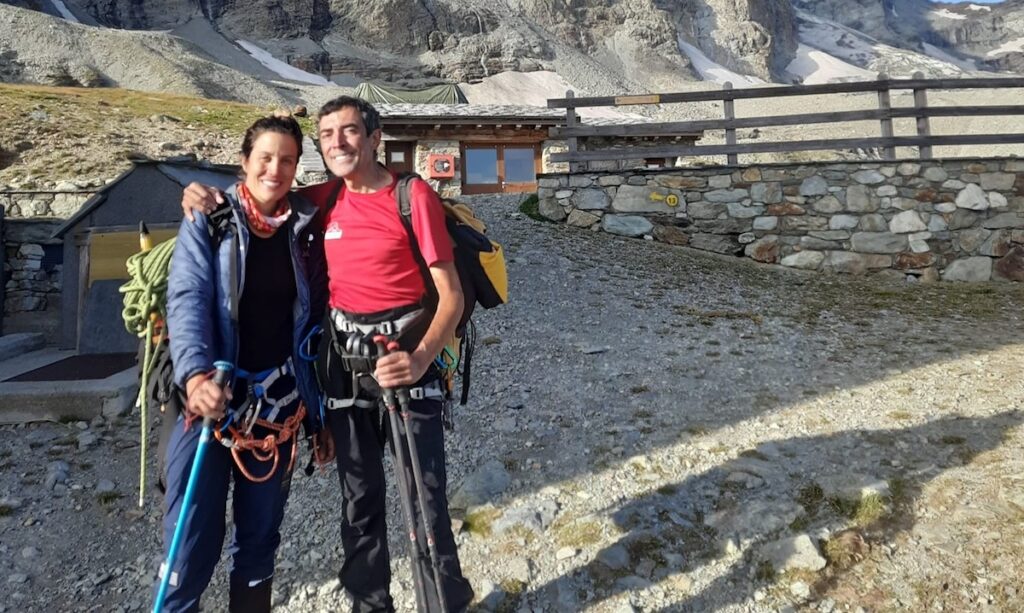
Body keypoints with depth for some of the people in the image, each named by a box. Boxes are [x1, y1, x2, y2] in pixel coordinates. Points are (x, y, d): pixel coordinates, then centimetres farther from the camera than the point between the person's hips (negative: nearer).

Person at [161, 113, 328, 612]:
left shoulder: (306, 229, 7)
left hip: (278, 406, 3)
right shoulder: (208, 221, 0)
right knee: (193, 540, -2)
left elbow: (316, 320, 8)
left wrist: (319, 412, 7)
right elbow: (187, 300, -12)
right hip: (209, 400, -2)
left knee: (259, 539, 14)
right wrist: (195, 374, -30)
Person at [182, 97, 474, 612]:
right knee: (359, 497, 15)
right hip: (344, 361, 5)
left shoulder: (414, 195, -9)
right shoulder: (323, 199, 5)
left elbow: (451, 293, -12)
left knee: (425, 497, -2)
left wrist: (421, 359, -27)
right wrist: (208, 196, 3)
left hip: (405, 357, -4)